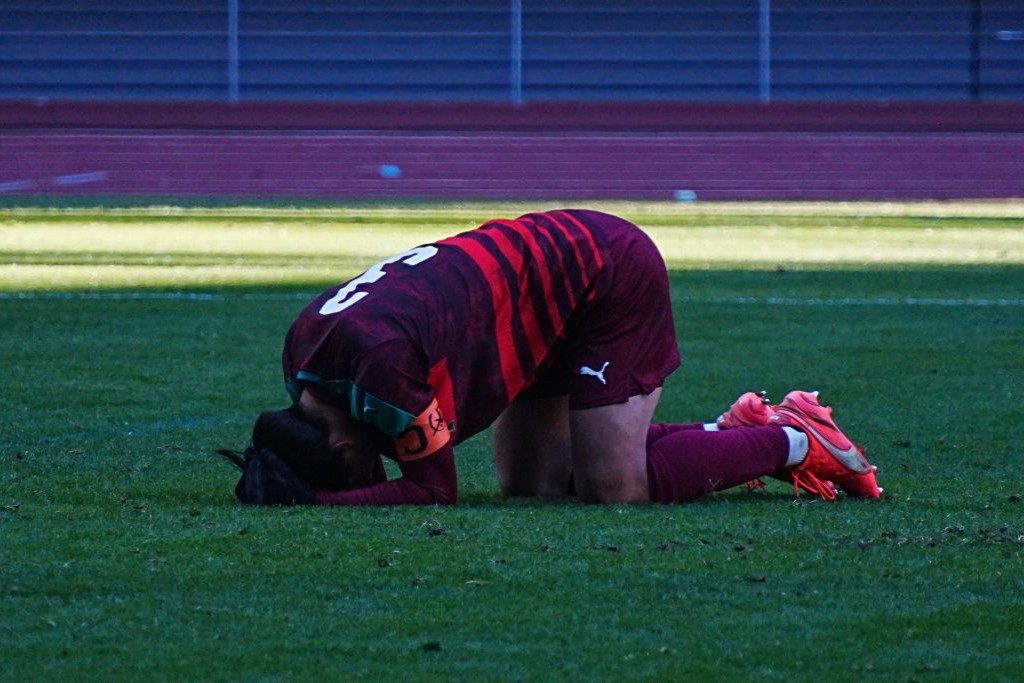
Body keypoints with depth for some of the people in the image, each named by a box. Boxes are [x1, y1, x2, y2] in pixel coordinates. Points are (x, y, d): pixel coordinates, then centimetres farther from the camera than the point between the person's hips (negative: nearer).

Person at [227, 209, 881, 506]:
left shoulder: (382, 362, -33)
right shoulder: (305, 347, -6)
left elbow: (434, 491, -26)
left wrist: (311, 502, -30)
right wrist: (280, 476, -12)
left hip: (610, 274, -9)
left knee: (616, 489, -13)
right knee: (532, 483, 8)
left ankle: (793, 442, 7)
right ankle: (732, 430, 20)